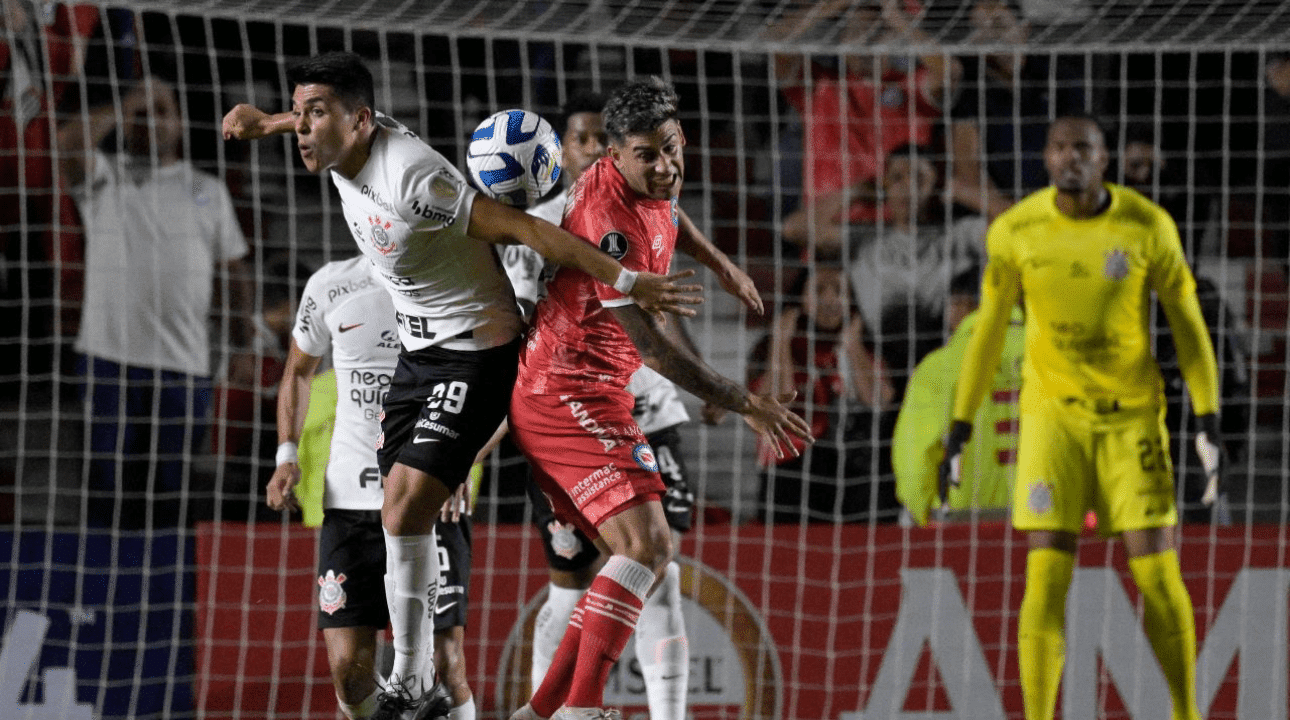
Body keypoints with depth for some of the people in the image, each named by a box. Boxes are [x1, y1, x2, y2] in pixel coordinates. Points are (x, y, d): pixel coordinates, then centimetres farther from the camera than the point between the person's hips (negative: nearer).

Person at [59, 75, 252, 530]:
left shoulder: (209, 191, 17)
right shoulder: (104, 178, 9)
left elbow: (231, 271, 18)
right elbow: (68, 142, -12)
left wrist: (244, 349, 11)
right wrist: (124, 107, -2)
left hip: (185, 362, 2)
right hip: (110, 355, -2)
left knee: (169, 488, 2)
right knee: (109, 479, -5)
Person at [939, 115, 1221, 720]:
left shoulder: (1149, 227, -11)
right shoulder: (1015, 231, -8)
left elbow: (1189, 326, -4)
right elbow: (988, 332, 2)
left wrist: (1209, 428, -10)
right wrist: (958, 431, 1)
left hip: (1132, 414, 0)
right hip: (1052, 414, 0)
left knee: (1157, 574, -5)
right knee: (1045, 576, -11)